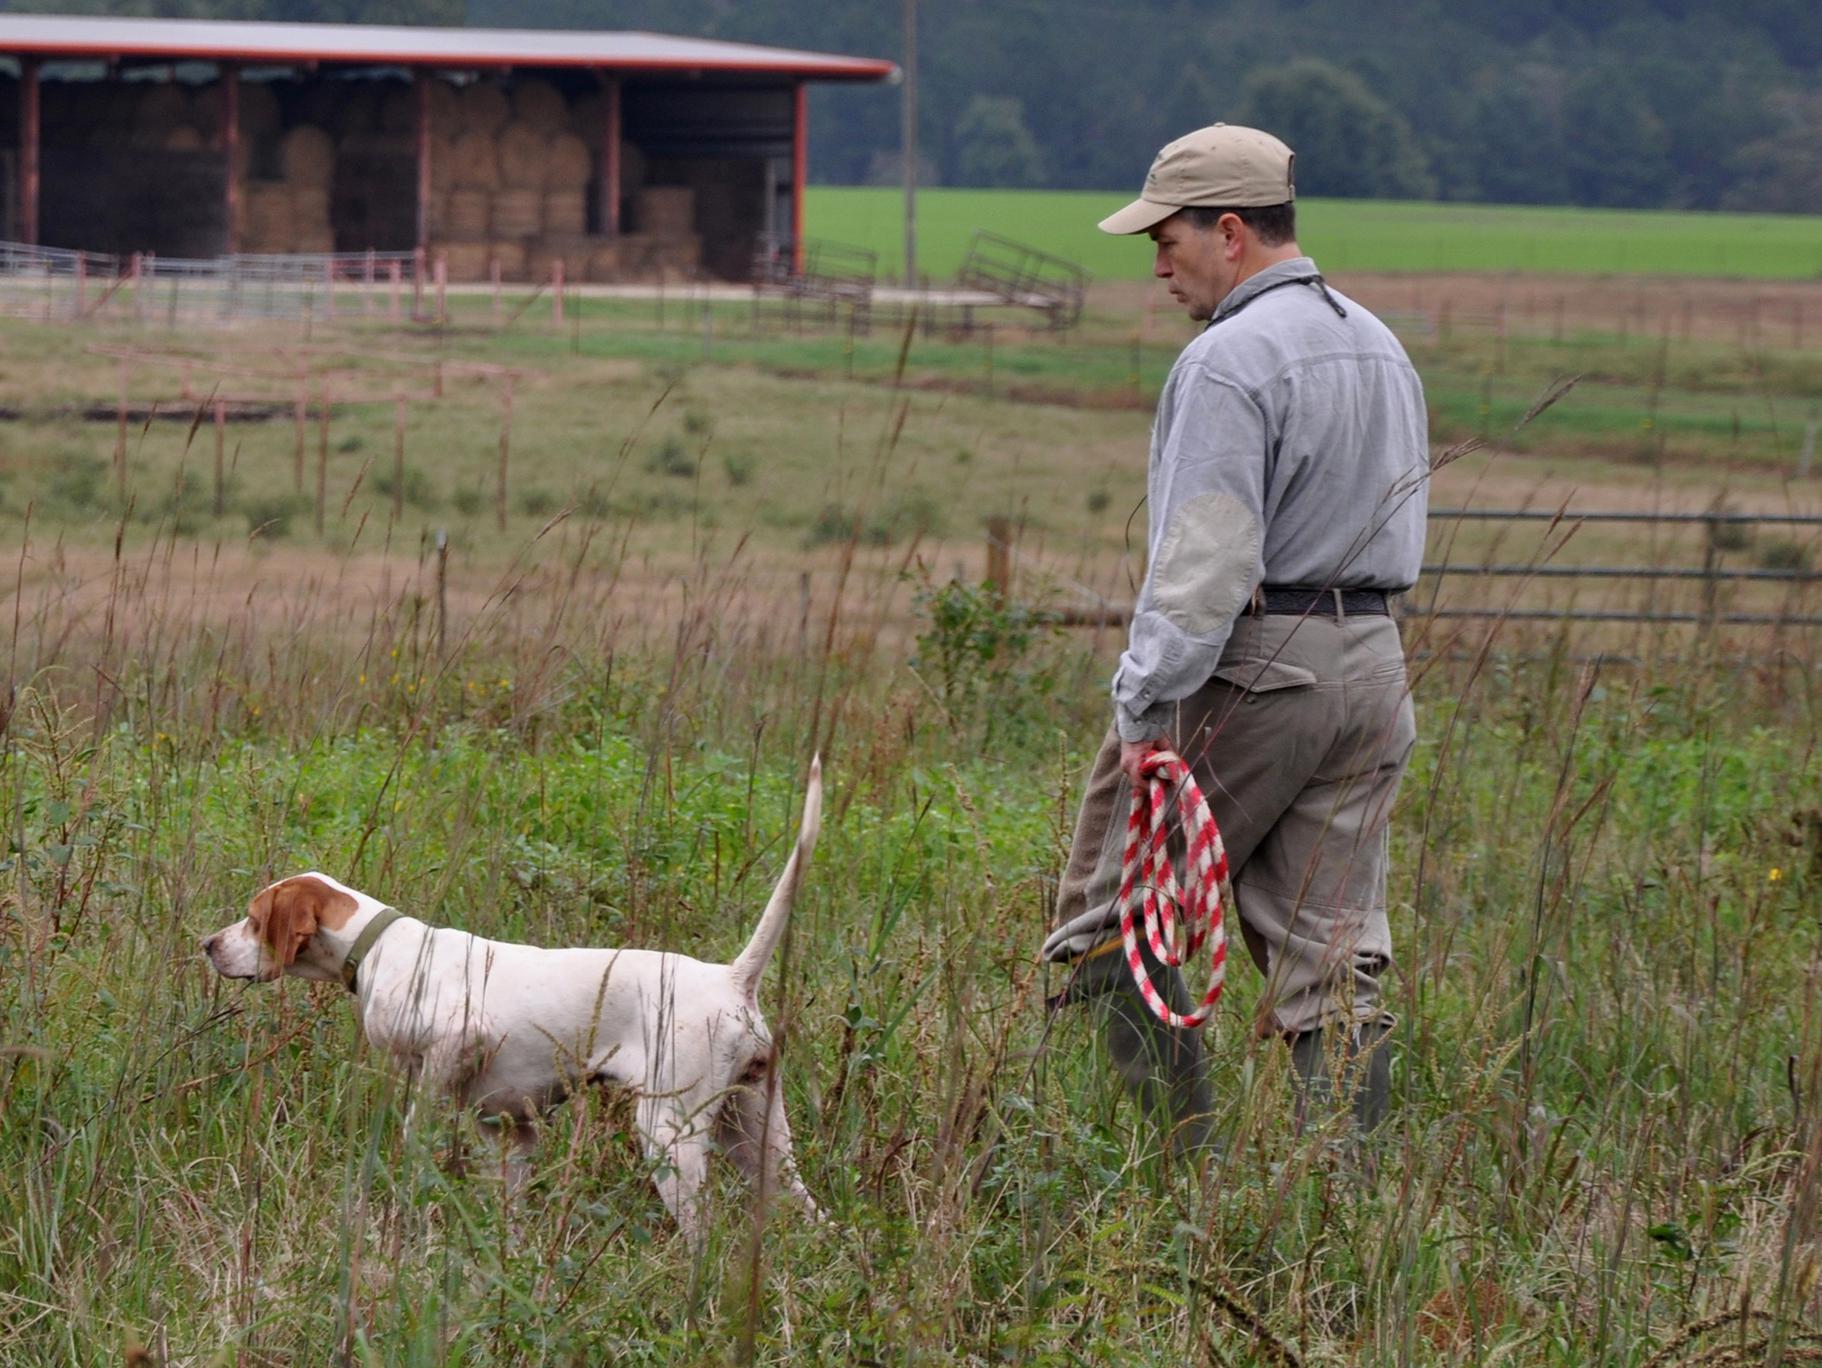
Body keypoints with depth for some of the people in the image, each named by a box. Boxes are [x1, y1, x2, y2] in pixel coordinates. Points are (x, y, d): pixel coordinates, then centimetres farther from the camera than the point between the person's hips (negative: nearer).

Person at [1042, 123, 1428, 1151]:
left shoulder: (1231, 360, -13)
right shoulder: (1381, 346, 16)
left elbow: (1203, 559, -20)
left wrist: (1148, 704, -19)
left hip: (1249, 668, -8)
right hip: (1372, 659, 8)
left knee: (1112, 918, 3)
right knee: (1333, 952, 6)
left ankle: (1188, 1157, 0)